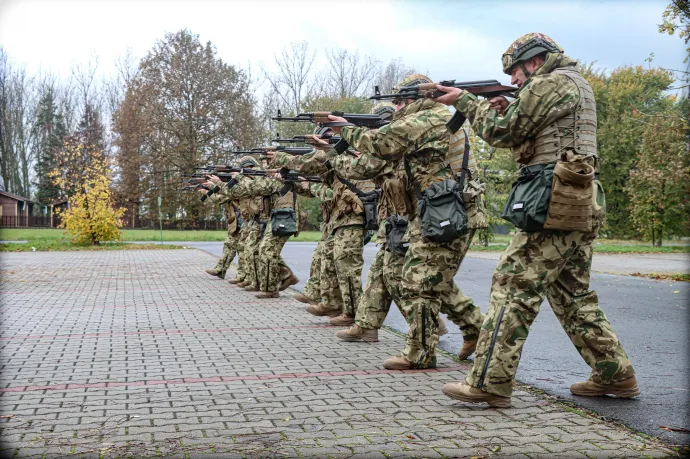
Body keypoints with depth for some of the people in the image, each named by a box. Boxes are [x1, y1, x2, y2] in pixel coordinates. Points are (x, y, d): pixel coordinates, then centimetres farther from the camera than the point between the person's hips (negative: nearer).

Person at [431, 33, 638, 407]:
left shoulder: (550, 83, -7)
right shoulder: (577, 83, 24)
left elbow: (502, 133, -7)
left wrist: (466, 102, 5)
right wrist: (507, 109, 13)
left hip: (554, 204, -10)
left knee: (514, 286, -9)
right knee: (573, 294, 16)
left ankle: (488, 383, -9)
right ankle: (614, 374, 21)